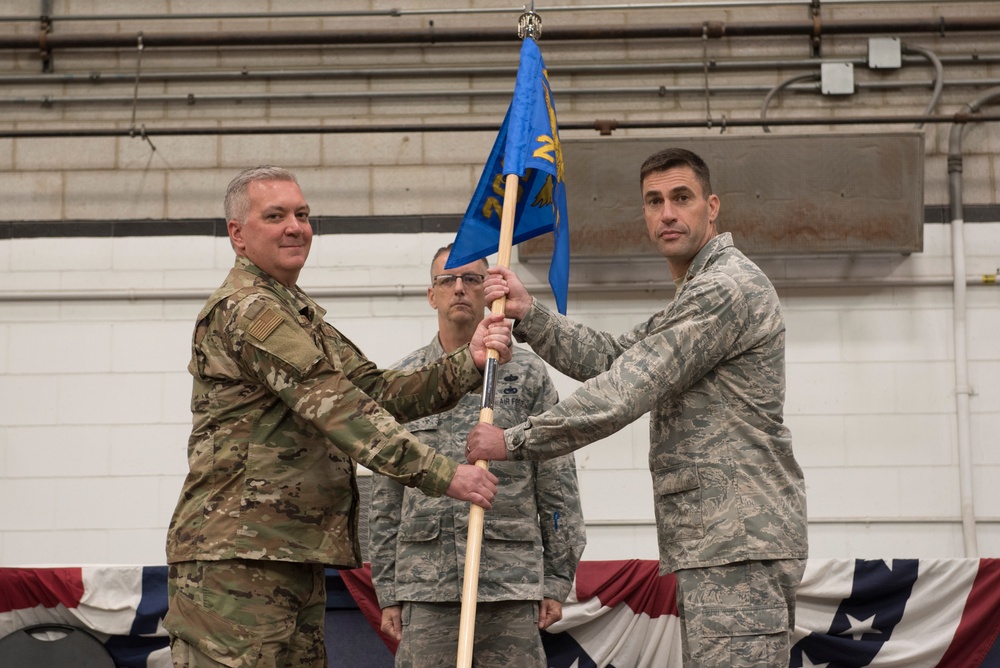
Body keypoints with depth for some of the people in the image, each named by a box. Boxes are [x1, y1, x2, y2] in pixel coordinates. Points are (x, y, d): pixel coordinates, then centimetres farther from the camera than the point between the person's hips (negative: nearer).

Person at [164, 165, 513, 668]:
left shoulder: (302, 318, 25)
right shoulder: (245, 310, -10)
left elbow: (379, 390, 13)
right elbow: (338, 407, -18)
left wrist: (468, 363, -1)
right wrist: (442, 474, -20)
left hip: (295, 559, 10)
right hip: (236, 556, -10)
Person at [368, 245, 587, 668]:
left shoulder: (527, 374, 7)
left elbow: (557, 485, 6)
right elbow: (385, 497, 12)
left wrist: (557, 581, 1)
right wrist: (387, 592, 8)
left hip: (511, 585, -1)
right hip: (425, 587, 1)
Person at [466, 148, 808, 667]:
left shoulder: (726, 288, -11)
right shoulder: (694, 299, 25)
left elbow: (624, 392, -16)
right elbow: (609, 358, 17)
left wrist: (514, 441, -9)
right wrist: (528, 315, 3)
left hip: (737, 546, -11)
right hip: (716, 545, 11)